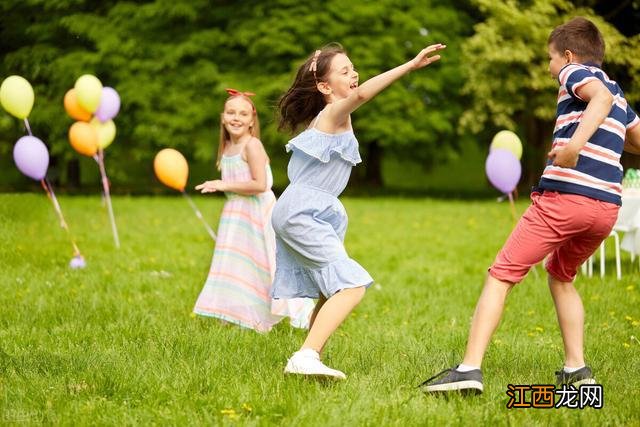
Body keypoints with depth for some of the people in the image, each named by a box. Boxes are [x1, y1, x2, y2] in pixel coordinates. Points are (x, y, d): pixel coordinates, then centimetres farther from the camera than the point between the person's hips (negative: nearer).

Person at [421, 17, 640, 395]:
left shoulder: (575, 73, 5)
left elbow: (601, 97, -17)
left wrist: (577, 142, -31)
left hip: (564, 195, -7)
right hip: (607, 205, 7)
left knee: (501, 275, -4)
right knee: (561, 276, 29)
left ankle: (470, 368, -15)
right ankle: (577, 368, 19)